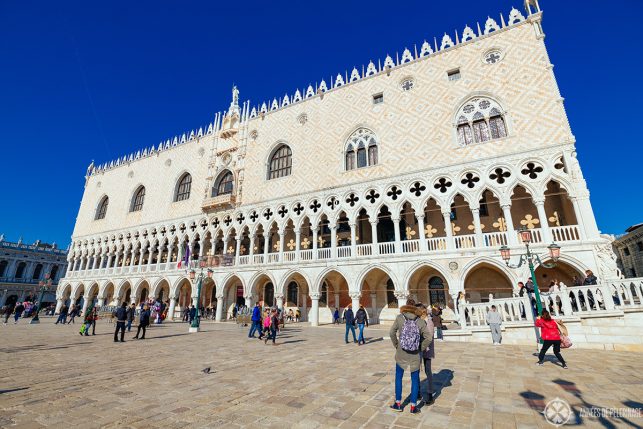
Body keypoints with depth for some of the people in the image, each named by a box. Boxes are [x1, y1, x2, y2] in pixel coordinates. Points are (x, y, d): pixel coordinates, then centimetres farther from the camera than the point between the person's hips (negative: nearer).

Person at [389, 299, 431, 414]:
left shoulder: (400, 317, -11)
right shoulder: (420, 321, -10)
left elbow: (392, 333, -8)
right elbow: (429, 338, -9)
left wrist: (396, 345, 6)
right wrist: (421, 348, 4)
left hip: (401, 354, 0)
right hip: (415, 356, 0)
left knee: (398, 377, 18)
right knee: (415, 380, 16)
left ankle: (398, 404, 27)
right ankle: (413, 407, 24)